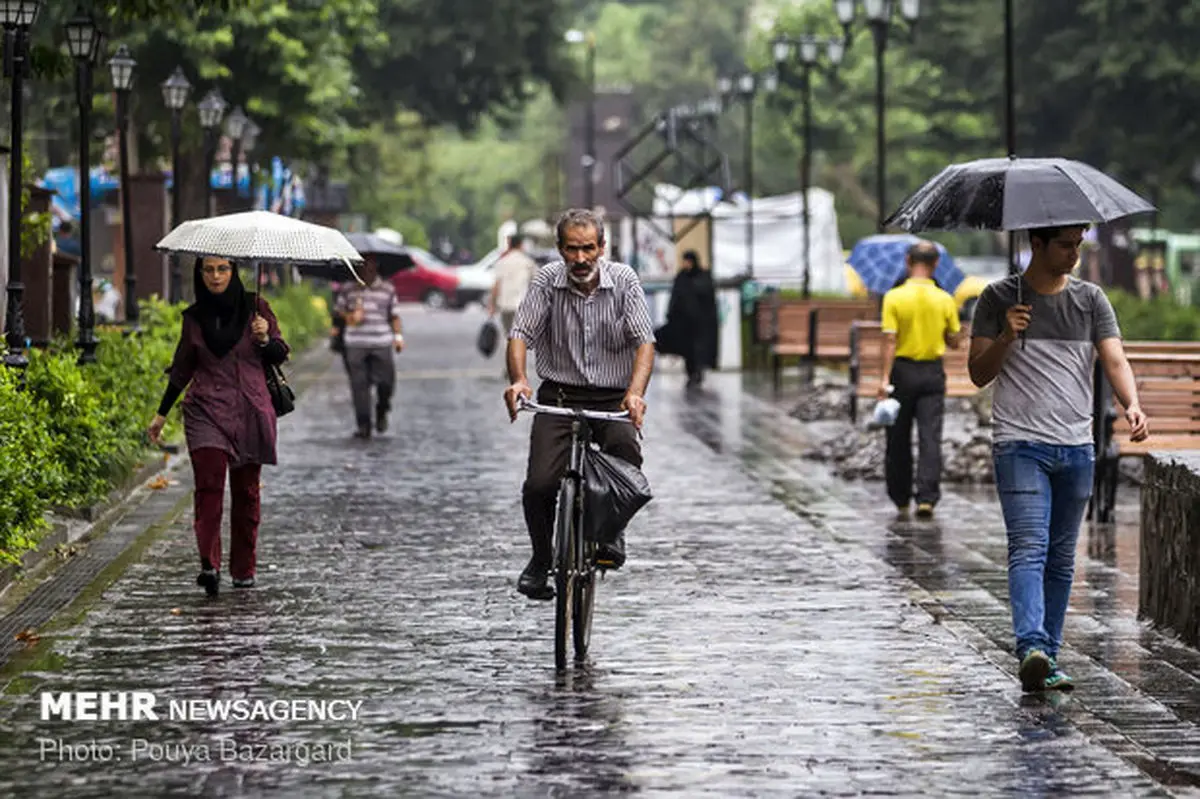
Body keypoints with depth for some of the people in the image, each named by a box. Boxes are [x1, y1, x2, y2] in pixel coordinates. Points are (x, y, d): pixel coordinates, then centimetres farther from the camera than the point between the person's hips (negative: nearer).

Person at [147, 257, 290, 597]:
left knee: (246, 489, 5)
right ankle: (209, 565, -22)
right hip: (206, 410, 0)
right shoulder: (194, 317, 8)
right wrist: (162, 413, 20)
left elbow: (280, 355, 7)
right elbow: (182, 368, 18)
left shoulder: (254, 307, 3)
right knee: (209, 483, -16)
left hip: (250, 410, 0)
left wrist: (264, 339, -15)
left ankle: (244, 569, 17)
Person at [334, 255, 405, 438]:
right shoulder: (350, 290, 8)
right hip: (356, 345, 0)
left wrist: (398, 336, -2)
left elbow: (394, 315, 10)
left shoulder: (387, 290, 8)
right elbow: (338, 309, 14)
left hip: (381, 344, 0)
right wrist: (349, 316, -7)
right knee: (359, 385, -3)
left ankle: (382, 412, 25)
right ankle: (363, 425, 3)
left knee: (386, 382, -5)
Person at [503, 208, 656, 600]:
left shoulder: (624, 280, -5)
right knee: (540, 483, -17)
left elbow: (644, 341, -11)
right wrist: (518, 380, -29)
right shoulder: (547, 280, -4)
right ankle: (541, 558, 11)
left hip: (612, 399, 0)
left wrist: (635, 393, -29)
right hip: (559, 396, 0)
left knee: (625, 449, -32)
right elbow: (520, 334, -8)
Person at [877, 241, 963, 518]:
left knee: (898, 440, 11)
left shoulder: (894, 298, -8)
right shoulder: (944, 300, -2)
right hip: (932, 373, 1)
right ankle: (927, 498, -11)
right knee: (930, 437, 0)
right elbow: (955, 341, 4)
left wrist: (885, 378, -13)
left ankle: (901, 500, 20)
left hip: (902, 370, -1)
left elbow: (890, 341, -13)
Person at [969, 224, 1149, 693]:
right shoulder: (999, 299, 2)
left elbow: (1115, 360, -1)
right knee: (1029, 548, -17)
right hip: (1020, 444, -4)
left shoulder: (1091, 299, 10)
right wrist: (1005, 337, -16)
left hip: (1076, 448, 4)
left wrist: (1131, 405, -20)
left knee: (1061, 558, 9)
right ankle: (1031, 649, -30)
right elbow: (978, 374, 2)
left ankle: (1049, 658, 16)